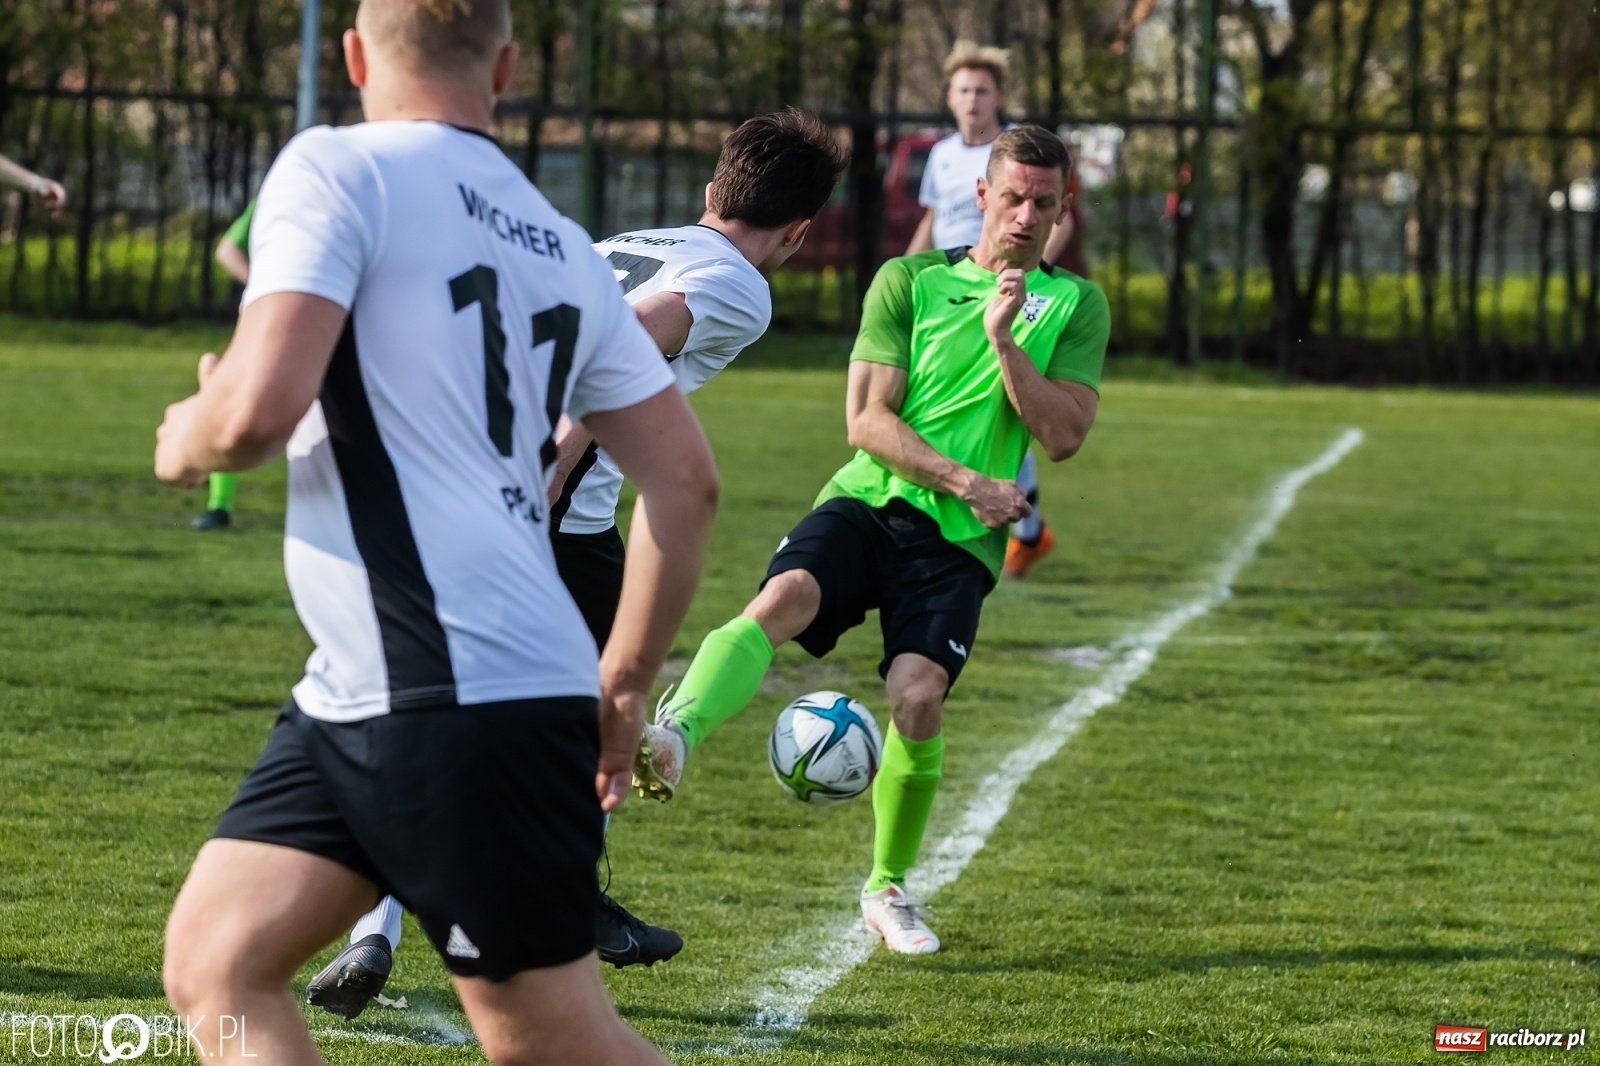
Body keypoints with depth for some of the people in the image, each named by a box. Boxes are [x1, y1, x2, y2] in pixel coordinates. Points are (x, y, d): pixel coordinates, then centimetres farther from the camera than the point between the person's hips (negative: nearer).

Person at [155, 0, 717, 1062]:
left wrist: (186, 439, 4)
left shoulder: (338, 170, -7)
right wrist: (626, 684, 25)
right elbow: (685, 477, 16)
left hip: (462, 703, -8)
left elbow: (259, 407, -19)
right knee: (215, 964, 8)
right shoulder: (561, 245, 16)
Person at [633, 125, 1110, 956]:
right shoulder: (910, 280, 10)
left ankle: (888, 889, 3)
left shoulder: (1075, 305, 11)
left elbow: (1064, 435, -1)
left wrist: (1005, 340, -10)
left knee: (918, 697, -19)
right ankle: (672, 738, -53)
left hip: (959, 542, 0)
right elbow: (866, 419, 2)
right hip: (870, 501, 0)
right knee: (783, 598, -31)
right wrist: (961, 479, -10)